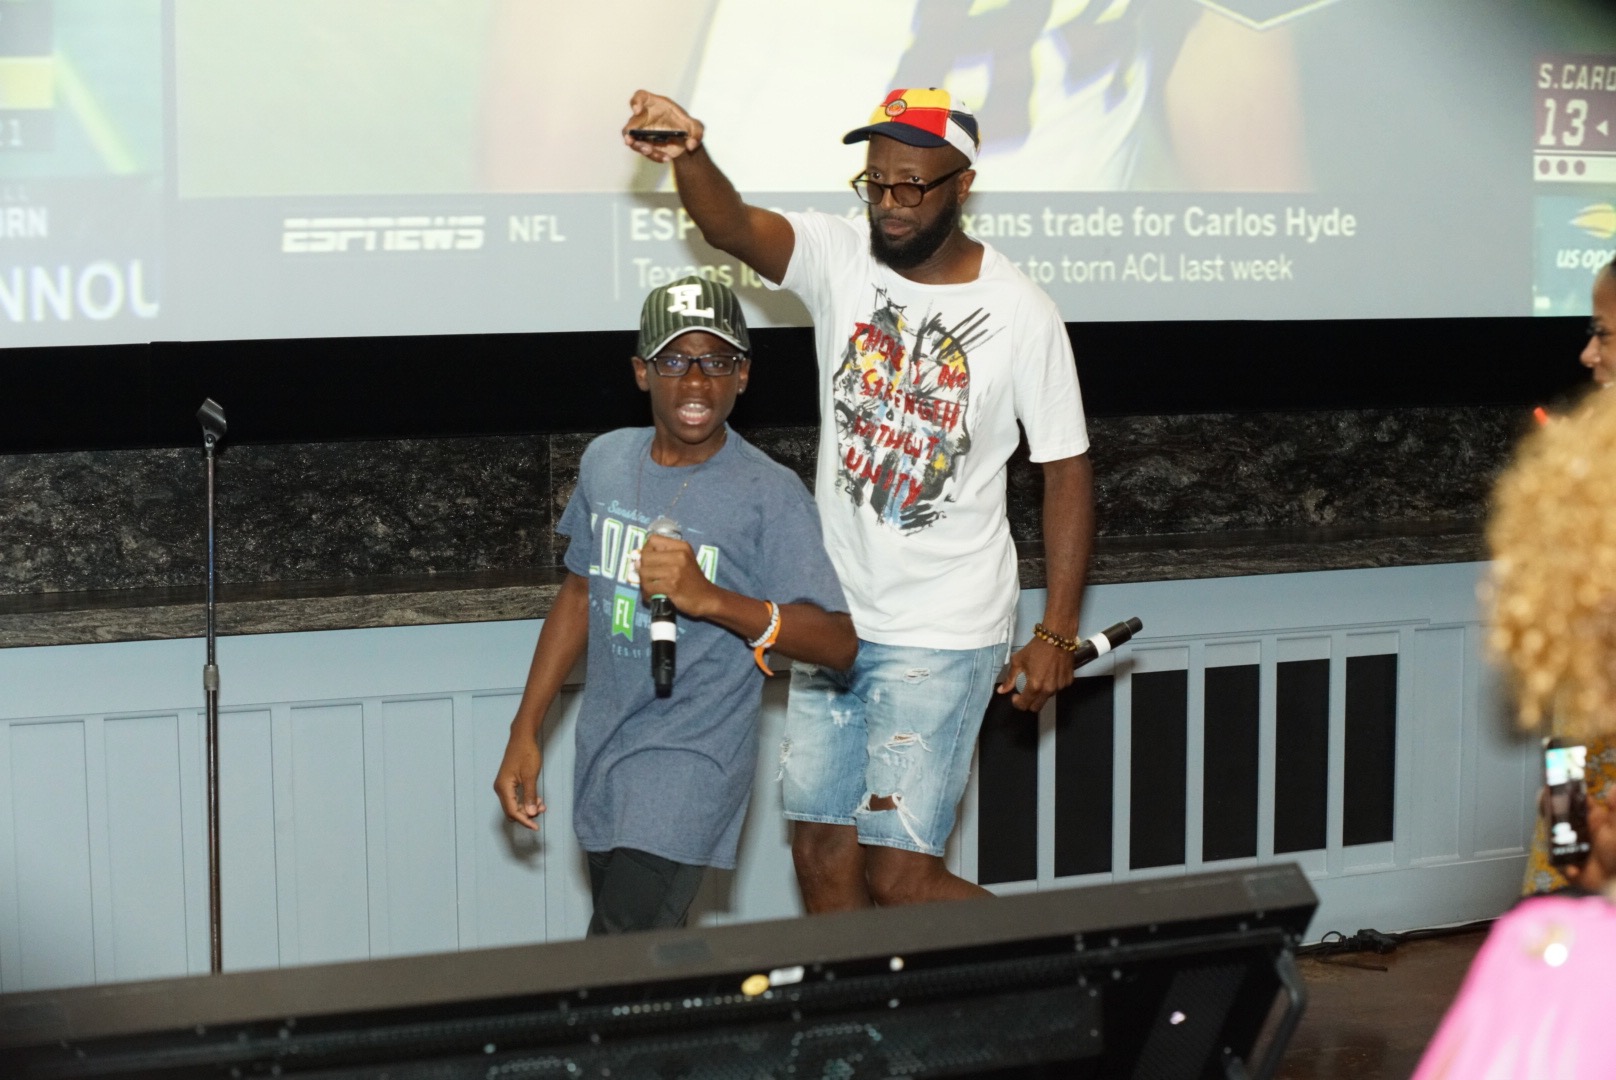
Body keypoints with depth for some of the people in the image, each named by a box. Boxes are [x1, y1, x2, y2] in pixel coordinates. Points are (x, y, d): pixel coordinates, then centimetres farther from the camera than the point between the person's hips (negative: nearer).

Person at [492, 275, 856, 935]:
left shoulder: (770, 495, -14)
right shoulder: (606, 460, 4)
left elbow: (839, 643, -19)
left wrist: (710, 598, -30)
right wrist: (525, 732, 15)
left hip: (693, 758, -6)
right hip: (603, 753, 6)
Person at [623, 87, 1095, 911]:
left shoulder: (1021, 314, -10)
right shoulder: (837, 257, -4)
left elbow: (1066, 471, -4)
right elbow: (733, 227, -24)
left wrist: (1056, 634, -7)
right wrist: (688, 154, -47)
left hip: (945, 635, -4)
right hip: (833, 617, 4)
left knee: (897, 873, -5)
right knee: (822, 856, 9)